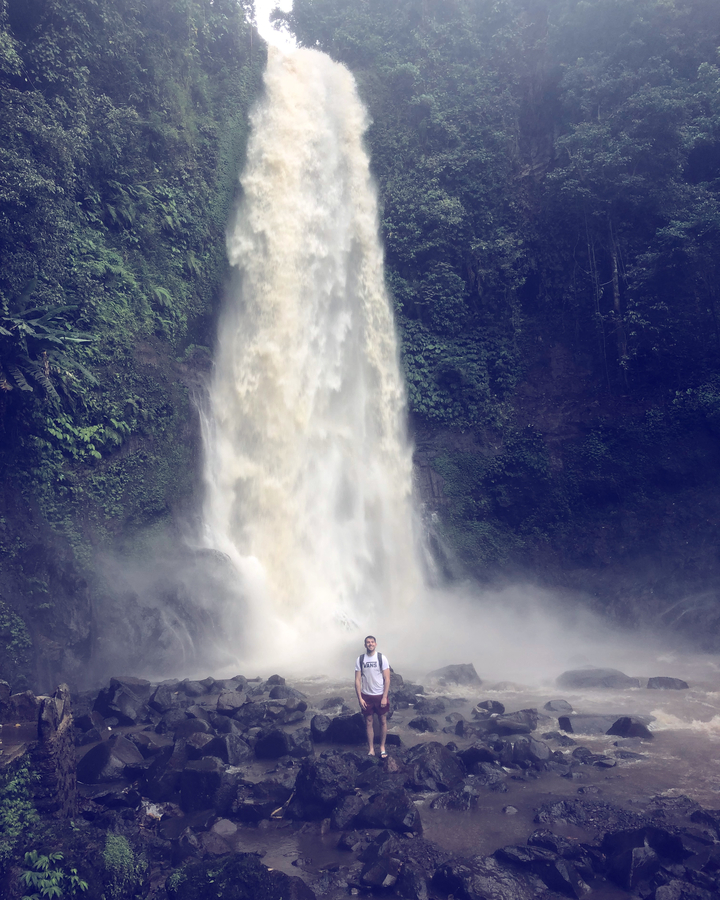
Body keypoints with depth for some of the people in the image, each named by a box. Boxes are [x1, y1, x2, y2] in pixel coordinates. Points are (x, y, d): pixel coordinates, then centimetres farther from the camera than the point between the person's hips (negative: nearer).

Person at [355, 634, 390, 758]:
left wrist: (384, 697, -11)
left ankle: (382, 747, 21)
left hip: (380, 695, -1)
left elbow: (387, 679, -6)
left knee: (383, 721, 6)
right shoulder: (360, 660, -2)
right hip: (366, 696, 1)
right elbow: (357, 680, -1)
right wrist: (359, 698, -7)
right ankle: (371, 749, 16)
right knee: (368, 722, 7)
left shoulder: (382, 658, -6)